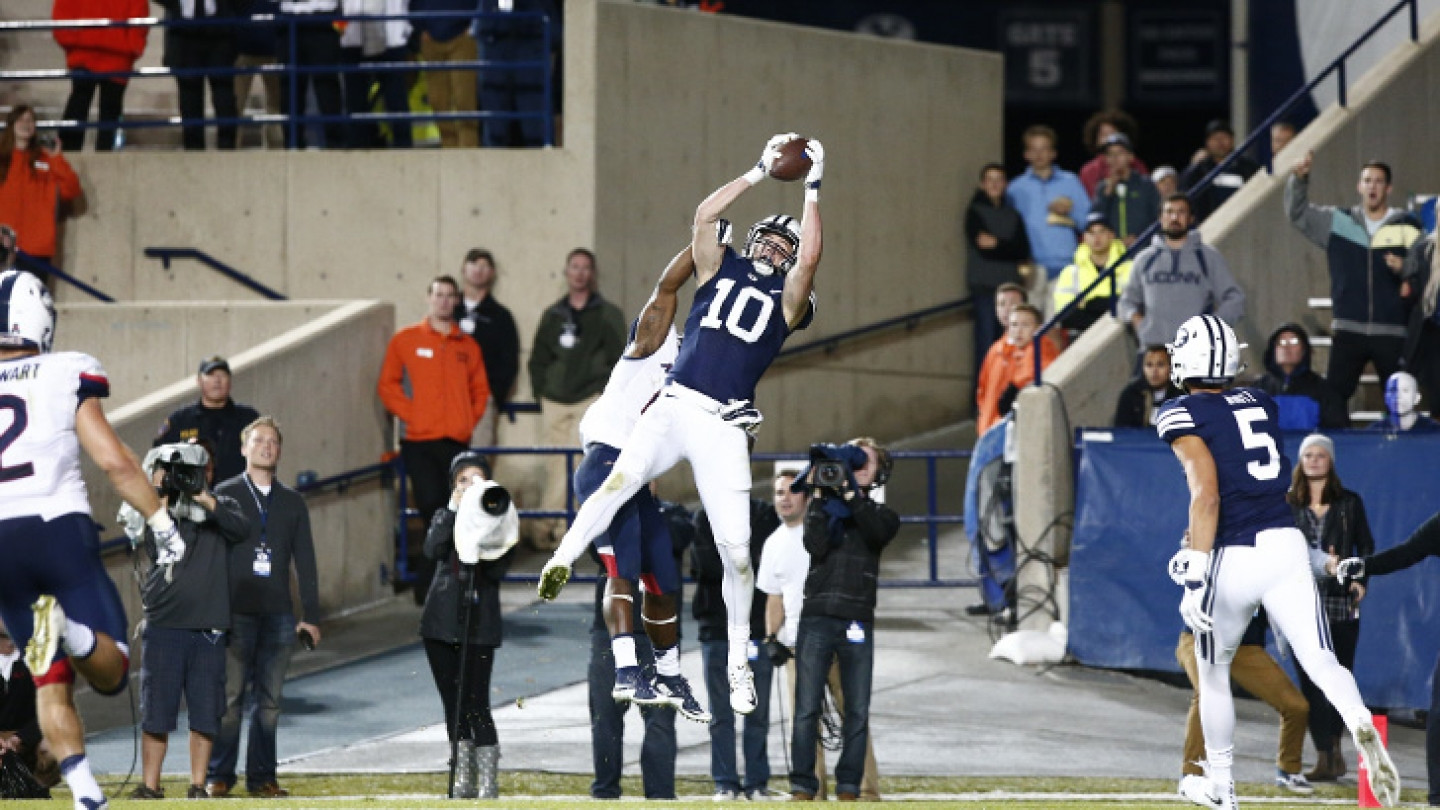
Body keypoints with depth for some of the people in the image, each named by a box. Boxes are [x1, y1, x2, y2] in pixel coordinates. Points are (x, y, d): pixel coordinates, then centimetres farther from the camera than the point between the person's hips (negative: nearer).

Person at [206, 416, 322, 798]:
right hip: (236, 613, -3)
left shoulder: (292, 502, 15)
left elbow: (305, 562, 14)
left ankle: (262, 777, 7)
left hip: (278, 615, 3)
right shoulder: (225, 494, 5)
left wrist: (311, 615, 7)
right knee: (230, 697, -6)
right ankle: (218, 776, -1)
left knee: (269, 701, 2)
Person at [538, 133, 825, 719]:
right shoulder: (719, 271, 18)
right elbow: (704, 216, 5)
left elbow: (809, 259, -6)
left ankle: (739, 661, 5)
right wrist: (760, 172, 4)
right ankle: (561, 563, -39)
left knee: (735, 548, -6)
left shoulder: (786, 300, 12)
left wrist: (813, 189, -6)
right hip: (673, 407, 1)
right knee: (622, 479, -29)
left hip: (725, 428, -1)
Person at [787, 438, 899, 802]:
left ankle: (849, 787, 3)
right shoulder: (822, 506, 14)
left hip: (857, 621, 1)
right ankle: (802, 787, -4)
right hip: (817, 618, -1)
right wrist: (820, 495, -7)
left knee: (857, 711, -2)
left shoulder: (879, 514, 15)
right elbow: (816, 545, -4)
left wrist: (850, 491, -12)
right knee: (807, 709, -6)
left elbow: (878, 530, -10)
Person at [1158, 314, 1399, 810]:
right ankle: (1361, 726, -36)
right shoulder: (1260, 403, 13)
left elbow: (1206, 494, -16)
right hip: (1286, 542, 4)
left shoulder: (1184, 416, -5)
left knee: (1212, 672, 18)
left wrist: (1197, 574, -19)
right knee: (1320, 662, -5)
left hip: (1234, 558, -4)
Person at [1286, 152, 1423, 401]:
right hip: (1348, 331, 1)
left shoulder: (1407, 227, 3)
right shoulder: (1337, 222, 9)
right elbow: (1298, 213, 4)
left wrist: (1404, 269, -17)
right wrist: (1298, 179, -12)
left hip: (1392, 333, -1)